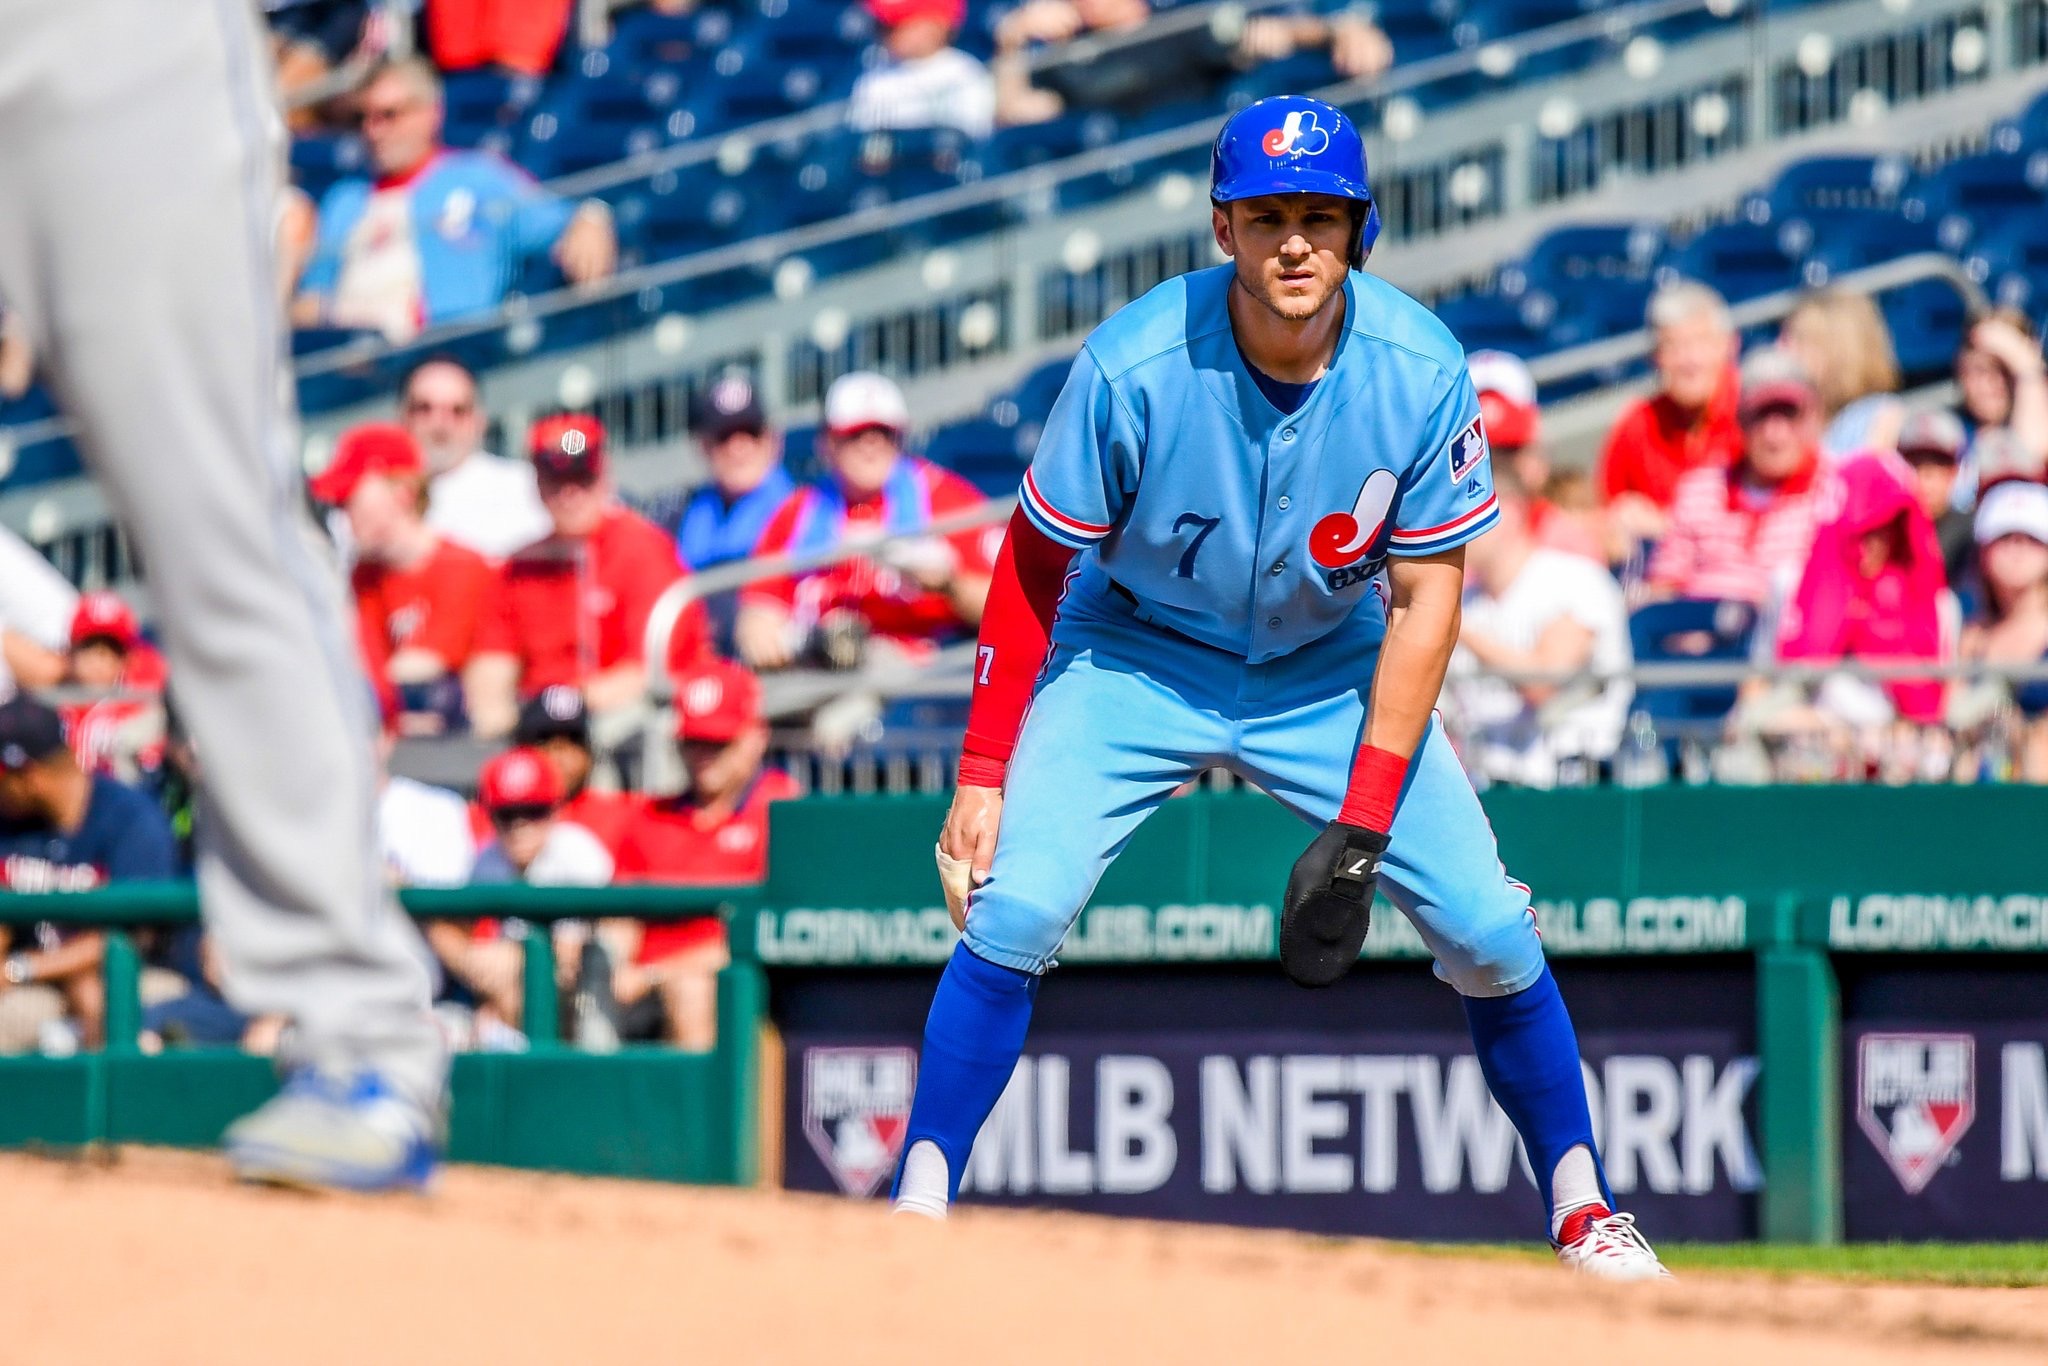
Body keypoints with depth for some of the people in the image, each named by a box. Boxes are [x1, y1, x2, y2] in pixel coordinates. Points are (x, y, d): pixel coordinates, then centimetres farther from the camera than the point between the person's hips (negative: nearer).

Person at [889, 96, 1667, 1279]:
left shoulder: (1422, 373, -22)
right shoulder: (1134, 366, -27)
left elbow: (1426, 599, -15)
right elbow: (1036, 567, -14)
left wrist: (1362, 825, -21)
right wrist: (984, 774, -16)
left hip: (1333, 670, 2)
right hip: (1135, 658, -1)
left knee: (1485, 924, -8)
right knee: (1016, 910, -20)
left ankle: (1583, 1208, 10)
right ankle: (917, 1213, -11)